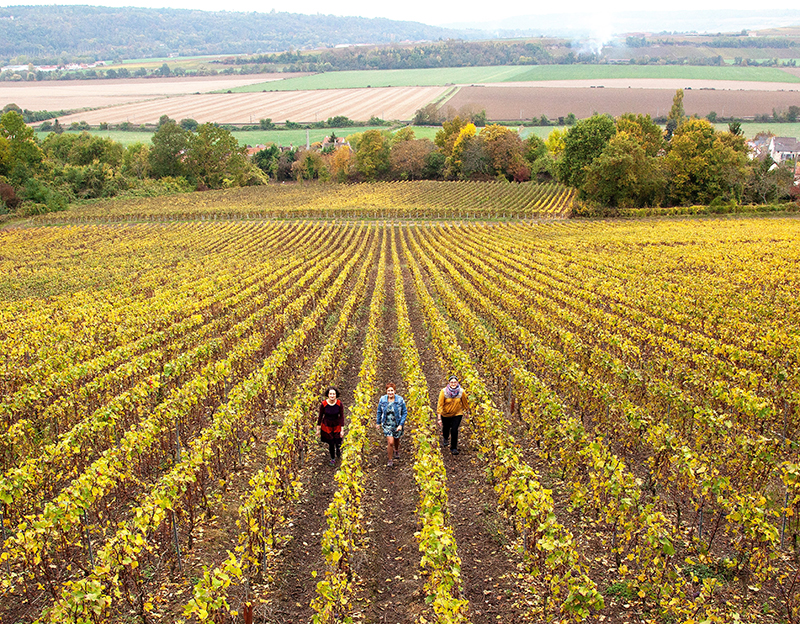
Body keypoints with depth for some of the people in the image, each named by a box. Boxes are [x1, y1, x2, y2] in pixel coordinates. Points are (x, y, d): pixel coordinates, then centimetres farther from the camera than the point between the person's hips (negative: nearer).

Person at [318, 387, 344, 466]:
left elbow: (342, 416, -9)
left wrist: (342, 430, -9)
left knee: (338, 443, -2)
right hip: (327, 426, 0)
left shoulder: (339, 403, -18)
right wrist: (318, 429, -1)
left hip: (337, 425, 0)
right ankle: (333, 458, 36)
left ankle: (338, 449, 38)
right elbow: (320, 416, -7)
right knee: (331, 444, 7)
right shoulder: (323, 404, -20)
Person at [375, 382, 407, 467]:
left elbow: (404, 412, -9)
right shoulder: (382, 400, -9)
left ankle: (396, 451, 57)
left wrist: (401, 424, -15)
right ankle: (390, 460, 9)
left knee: (396, 440, 23)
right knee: (390, 442, -12)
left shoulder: (400, 400, -15)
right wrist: (378, 422, 11)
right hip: (387, 424, 0)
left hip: (397, 424, 1)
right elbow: (379, 412, 6)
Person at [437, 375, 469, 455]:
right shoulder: (444, 392, -24)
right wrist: (439, 419, -21)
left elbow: (465, 403, 0)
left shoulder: (461, 392, -18)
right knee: (446, 429, 18)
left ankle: (454, 448, 9)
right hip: (445, 414, 0)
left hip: (457, 414, 0)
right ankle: (445, 438, 56)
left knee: (454, 430, -13)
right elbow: (440, 405, -20)